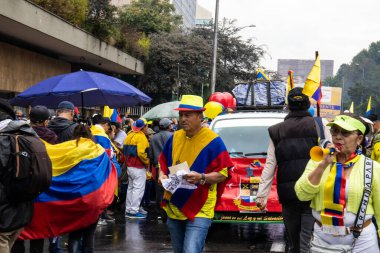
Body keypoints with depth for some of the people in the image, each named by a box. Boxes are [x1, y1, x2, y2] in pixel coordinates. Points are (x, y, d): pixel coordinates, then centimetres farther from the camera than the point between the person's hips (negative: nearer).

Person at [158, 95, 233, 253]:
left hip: (200, 210, -6)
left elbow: (223, 174, -9)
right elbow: (163, 162, 20)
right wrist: (162, 175, -1)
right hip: (173, 208, 6)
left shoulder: (213, 140, -9)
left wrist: (201, 178, -24)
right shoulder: (175, 138, 7)